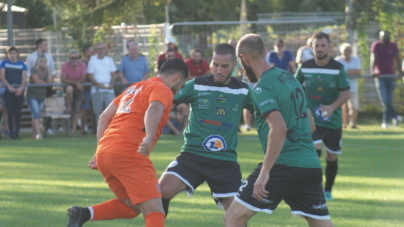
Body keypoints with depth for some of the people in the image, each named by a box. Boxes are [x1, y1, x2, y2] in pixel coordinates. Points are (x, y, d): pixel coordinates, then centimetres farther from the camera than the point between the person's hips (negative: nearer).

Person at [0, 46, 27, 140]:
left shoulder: (22, 65, 9)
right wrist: (9, 86, -16)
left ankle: (17, 133, 3)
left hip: (19, 91, 1)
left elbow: (24, 78, 4)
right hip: (8, 91, -1)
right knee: (10, 113, -5)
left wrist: (21, 87, -15)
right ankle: (11, 133, -2)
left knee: (18, 113, -1)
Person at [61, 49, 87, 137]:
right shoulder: (65, 65, -11)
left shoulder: (82, 65, -6)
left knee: (76, 110, -1)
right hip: (69, 87, -2)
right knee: (69, 89, -39)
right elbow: (63, 80, -17)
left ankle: (73, 130, 5)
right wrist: (76, 82, -23)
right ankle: (69, 107, -18)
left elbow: (83, 79, -8)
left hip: (78, 88, 2)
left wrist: (70, 81, -17)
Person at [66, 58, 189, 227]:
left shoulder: (135, 88, 27)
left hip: (103, 152, 8)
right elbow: (154, 109, -21)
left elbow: (105, 117, 27)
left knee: (131, 206, 22)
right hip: (128, 153, -8)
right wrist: (149, 137, -37)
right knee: (154, 211, -9)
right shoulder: (163, 90, 2)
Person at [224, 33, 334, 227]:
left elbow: (279, 129, -23)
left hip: (282, 167, -8)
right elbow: (310, 125, 24)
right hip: (311, 165, 8)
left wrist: (265, 172, -23)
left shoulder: (262, 88, -10)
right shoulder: (289, 78, 15)